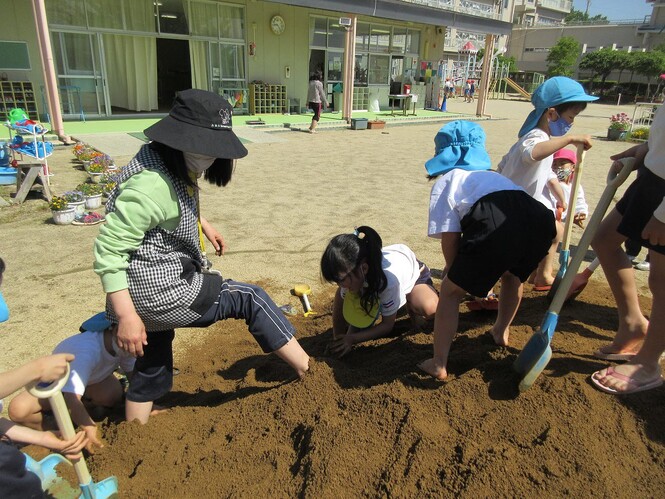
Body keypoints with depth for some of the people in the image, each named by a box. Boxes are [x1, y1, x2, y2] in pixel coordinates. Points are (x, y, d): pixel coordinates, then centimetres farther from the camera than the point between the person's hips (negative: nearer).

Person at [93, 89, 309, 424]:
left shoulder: (178, 169, 5)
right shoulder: (152, 186, -27)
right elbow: (108, 249, -26)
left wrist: (203, 224, 28)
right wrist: (127, 317, -26)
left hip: (160, 285, 10)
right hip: (157, 290, -10)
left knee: (153, 366, 23)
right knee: (249, 299, -3)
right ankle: (310, 371, 11)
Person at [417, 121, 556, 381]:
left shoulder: (445, 181, 22)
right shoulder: (491, 175, 40)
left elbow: (449, 237, 11)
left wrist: (453, 270, 30)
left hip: (496, 226, -6)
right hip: (539, 219, 7)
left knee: (450, 291, 14)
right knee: (512, 274, 38)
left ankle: (438, 365, 16)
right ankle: (501, 331, 54)